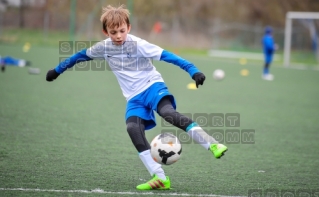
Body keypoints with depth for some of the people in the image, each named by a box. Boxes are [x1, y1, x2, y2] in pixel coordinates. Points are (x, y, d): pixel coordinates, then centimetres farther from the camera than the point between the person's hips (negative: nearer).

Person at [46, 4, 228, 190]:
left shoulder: (137, 44, -12)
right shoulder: (103, 47, 4)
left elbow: (166, 55, -19)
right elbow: (82, 55, 22)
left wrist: (193, 70, -29)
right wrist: (58, 70, 32)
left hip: (152, 86, -4)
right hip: (134, 98, 4)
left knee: (168, 112, -36)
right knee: (132, 128, -25)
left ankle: (212, 144, -43)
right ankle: (160, 177, -29)